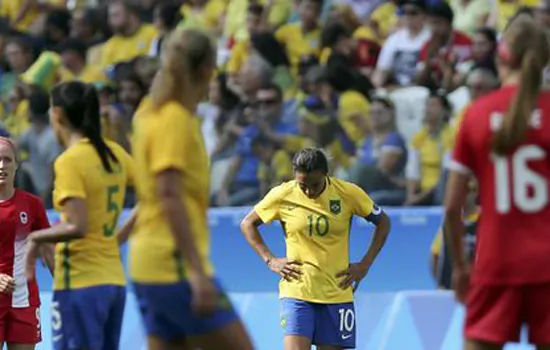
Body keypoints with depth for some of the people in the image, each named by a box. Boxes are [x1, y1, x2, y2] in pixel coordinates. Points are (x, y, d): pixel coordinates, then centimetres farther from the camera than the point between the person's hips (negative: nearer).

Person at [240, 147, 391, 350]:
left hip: (337, 293, 1)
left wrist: (365, 265, 2)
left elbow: (383, 222, 10)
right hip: (296, 291, -1)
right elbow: (247, 224, 10)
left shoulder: (348, 193, -4)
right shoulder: (282, 196, -5)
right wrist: (270, 260, -1)